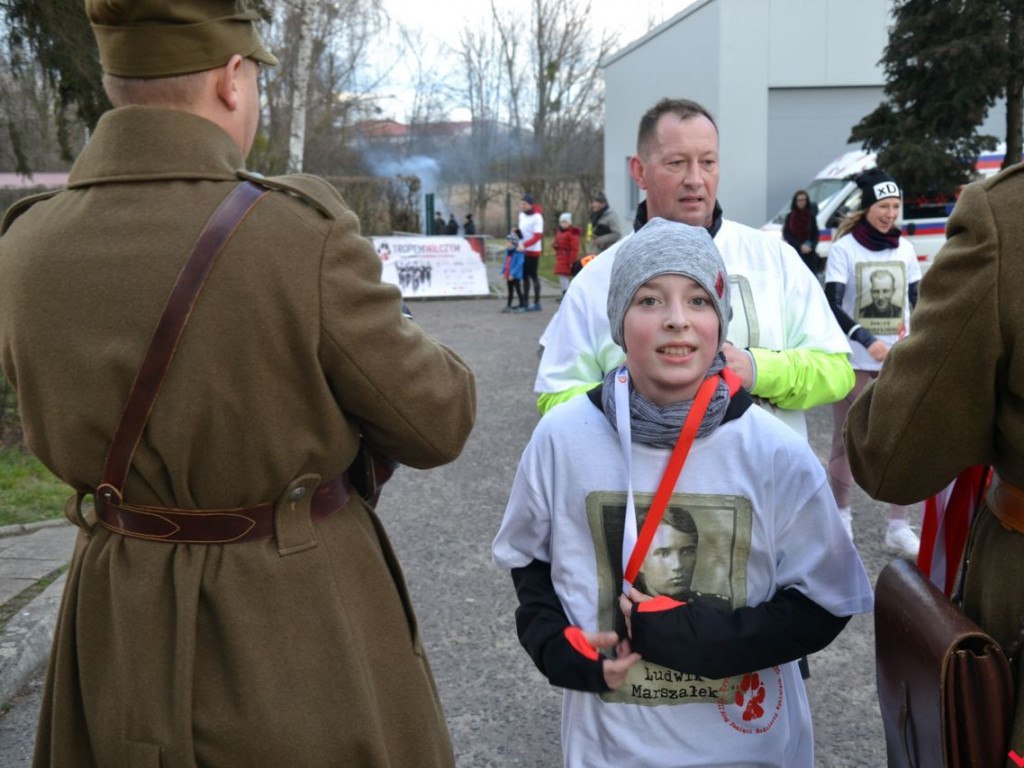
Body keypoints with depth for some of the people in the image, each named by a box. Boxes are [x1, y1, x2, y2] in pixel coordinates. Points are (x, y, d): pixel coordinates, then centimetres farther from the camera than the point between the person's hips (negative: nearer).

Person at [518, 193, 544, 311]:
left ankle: (537, 303, 2)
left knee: (533, 276, -4)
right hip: (522, 250, 7)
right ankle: (526, 302, 15)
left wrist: (525, 245, -29)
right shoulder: (522, 214, 10)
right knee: (524, 276, 9)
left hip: (533, 251, -7)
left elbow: (537, 236, -19)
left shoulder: (537, 217, -13)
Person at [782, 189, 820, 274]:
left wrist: (811, 246, -12)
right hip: (794, 252, 0)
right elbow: (786, 235, -1)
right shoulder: (790, 216, 4)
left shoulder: (811, 216, 5)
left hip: (809, 254, 0)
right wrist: (800, 246, -12)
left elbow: (816, 234, 6)